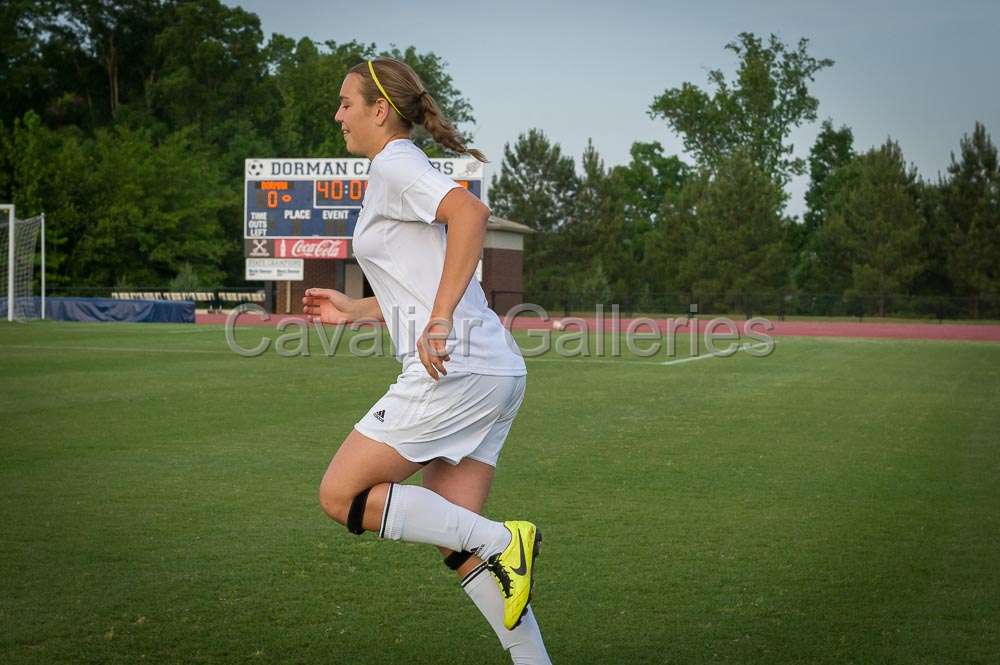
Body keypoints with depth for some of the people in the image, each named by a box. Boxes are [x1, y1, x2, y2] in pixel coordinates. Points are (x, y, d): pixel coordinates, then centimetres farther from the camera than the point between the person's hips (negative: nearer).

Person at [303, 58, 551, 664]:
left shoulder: (394, 165, -5)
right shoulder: (399, 170, 24)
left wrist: (438, 321, -27)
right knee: (456, 541, 9)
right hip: (494, 371, 10)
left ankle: (503, 541, -7)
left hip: (455, 367, -10)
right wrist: (356, 309, 31)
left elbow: (471, 212, -25)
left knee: (341, 496, -3)